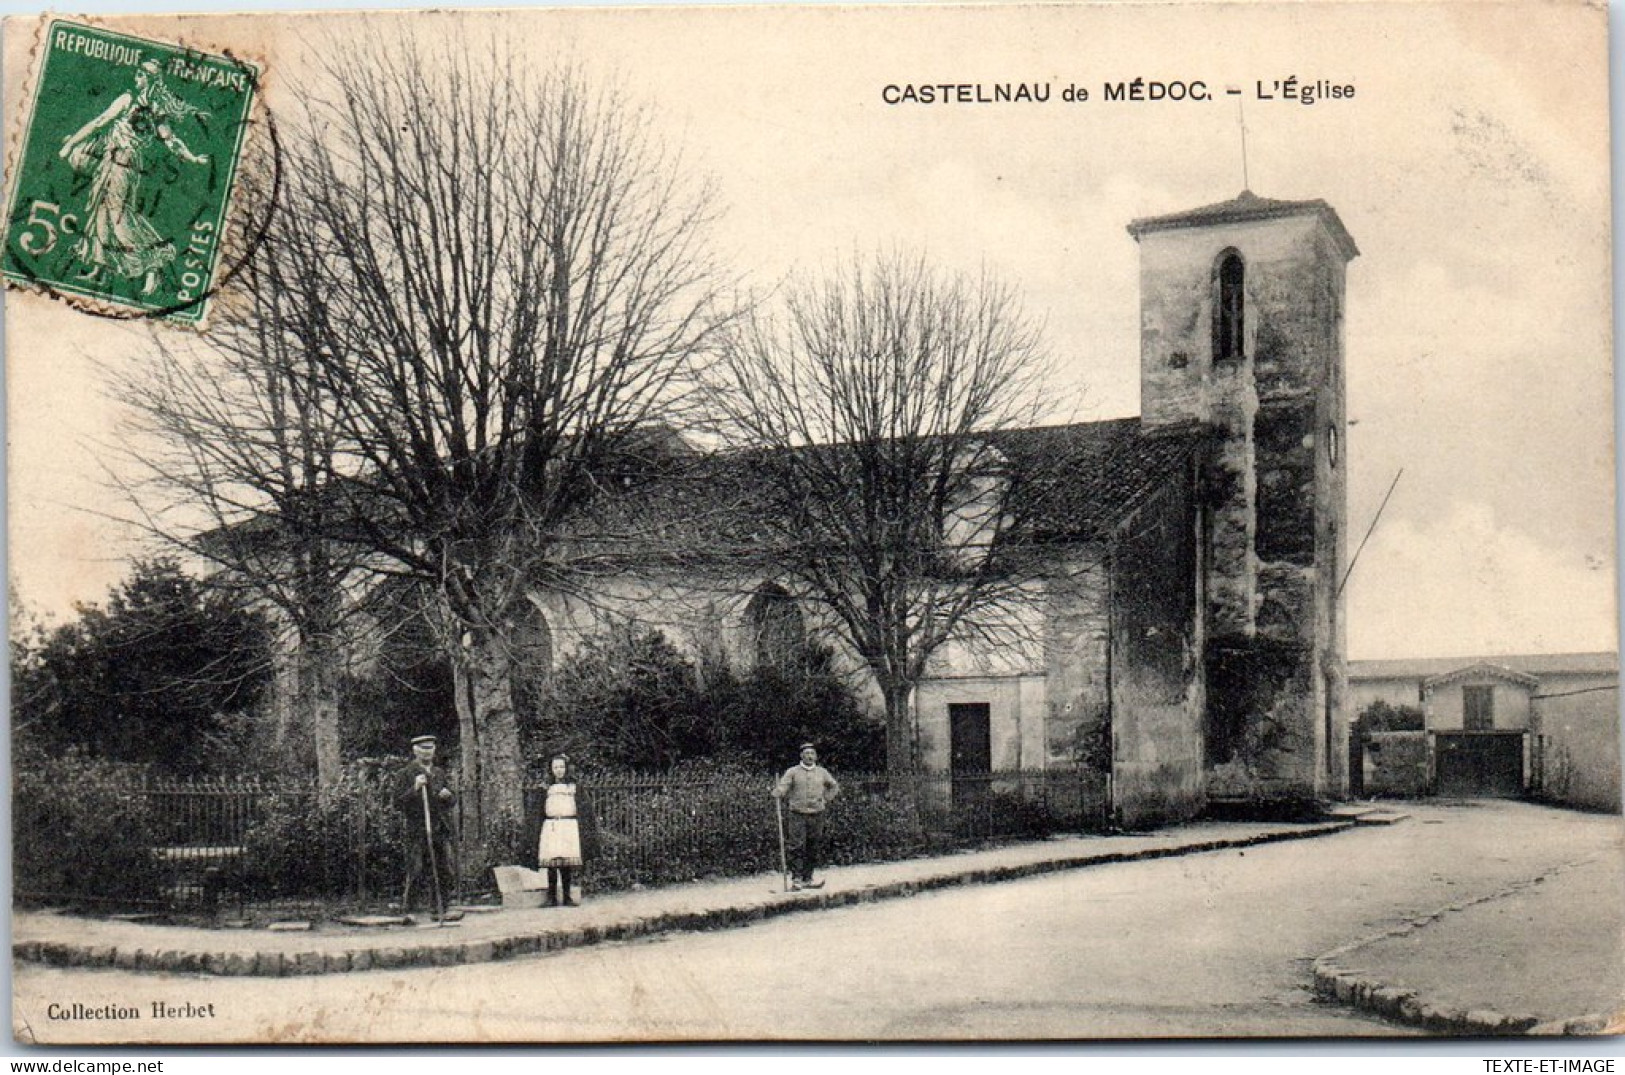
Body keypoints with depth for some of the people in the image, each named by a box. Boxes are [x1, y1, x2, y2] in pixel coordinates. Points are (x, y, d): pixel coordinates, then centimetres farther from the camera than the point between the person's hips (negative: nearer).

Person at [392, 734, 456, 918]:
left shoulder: (439, 773, 18)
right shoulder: (405, 774, 2)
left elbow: (452, 800, 23)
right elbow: (398, 801, -6)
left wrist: (447, 796, 0)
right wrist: (415, 788, -18)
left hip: (441, 829, 5)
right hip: (417, 830, -5)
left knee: (444, 872, 3)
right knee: (416, 870, -9)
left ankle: (441, 910, 11)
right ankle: (406, 910, -4)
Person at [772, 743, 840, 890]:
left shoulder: (822, 772, 9)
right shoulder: (793, 772, 0)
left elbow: (834, 787, 24)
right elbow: (781, 789, -4)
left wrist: (825, 800, 13)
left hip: (817, 815, 3)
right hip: (798, 815, -3)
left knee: (814, 850, 4)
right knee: (797, 848, -12)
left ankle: (807, 879, 12)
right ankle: (797, 879, -9)